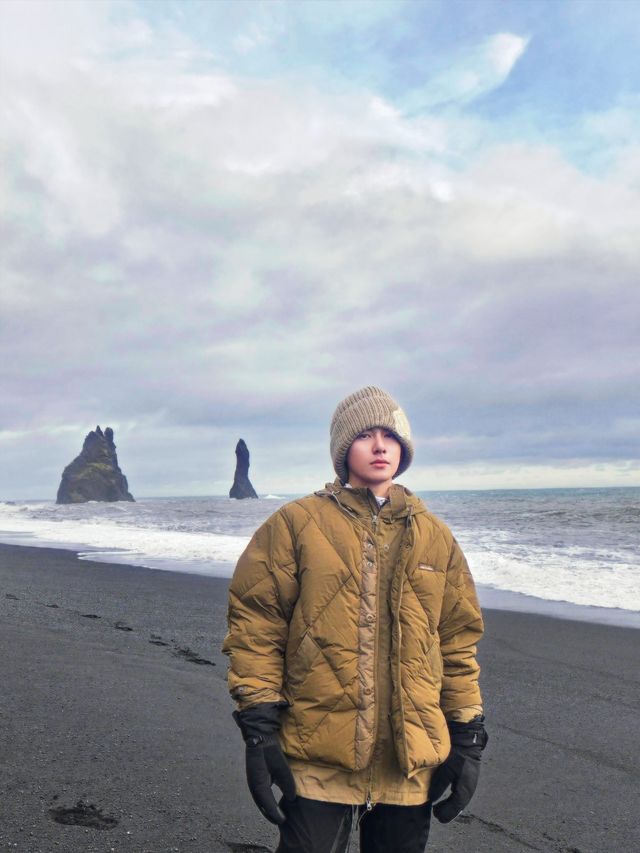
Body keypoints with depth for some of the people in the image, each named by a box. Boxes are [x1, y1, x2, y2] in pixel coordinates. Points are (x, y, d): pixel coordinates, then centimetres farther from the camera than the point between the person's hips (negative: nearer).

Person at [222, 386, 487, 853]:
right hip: (318, 759, -3)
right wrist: (259, 730, -8)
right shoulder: (296, 525, -2)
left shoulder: (435, 537, 9)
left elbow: (458, 643, 13)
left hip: (411, 762, 4)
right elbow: (254, 629, -4)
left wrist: (468, 738, 10)